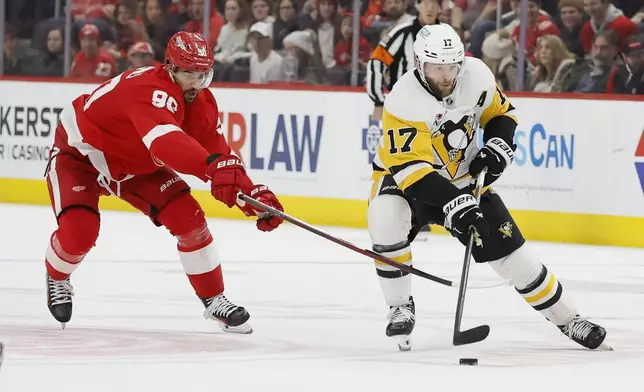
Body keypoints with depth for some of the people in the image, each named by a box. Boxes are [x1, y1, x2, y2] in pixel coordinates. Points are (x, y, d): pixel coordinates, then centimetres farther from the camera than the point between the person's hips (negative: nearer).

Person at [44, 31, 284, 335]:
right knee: (78, 232, -24)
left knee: (188, 217, -8)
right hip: (80, 151, -7)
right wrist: (213, 166, -74)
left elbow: (218, 152, -10)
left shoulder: (202, 102, -12)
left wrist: (254, 194, -26)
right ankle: (57, 279, 13)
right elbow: (165, 141, -58)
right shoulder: (151, 90, -39)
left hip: (137, 164, 7)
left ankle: (214, 300, 8)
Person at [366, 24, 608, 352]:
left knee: (509, 251, 0)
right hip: (406, 179, -3)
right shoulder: (403, 102, -31)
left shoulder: (476, 75, -16)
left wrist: (498, 146, -15)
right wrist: (450, 202, -46)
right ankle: (400, 308, -14)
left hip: (463, 180, 4)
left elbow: (501, 113, 4)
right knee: (386, 223, -34)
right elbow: (412, 168, -36)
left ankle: (567, 319, 15)